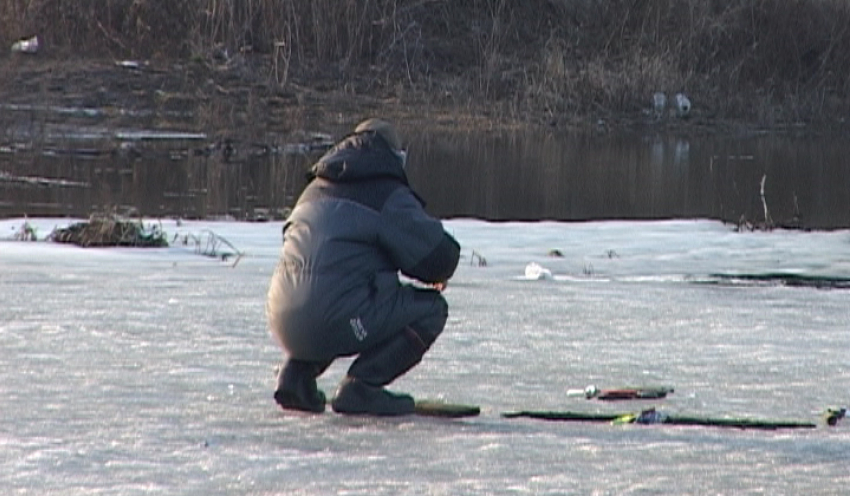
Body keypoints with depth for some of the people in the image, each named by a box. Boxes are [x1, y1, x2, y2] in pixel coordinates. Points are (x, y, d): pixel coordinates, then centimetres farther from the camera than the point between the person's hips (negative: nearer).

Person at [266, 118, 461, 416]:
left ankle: (297, 374, 17)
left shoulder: (315, 190, 23)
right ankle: (360, 386, -5)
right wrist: (437, 275, 19)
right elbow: (439, 254, -4)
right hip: (338, 321, -8)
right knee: (431, 308, 6)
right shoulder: (387, 194, 0)